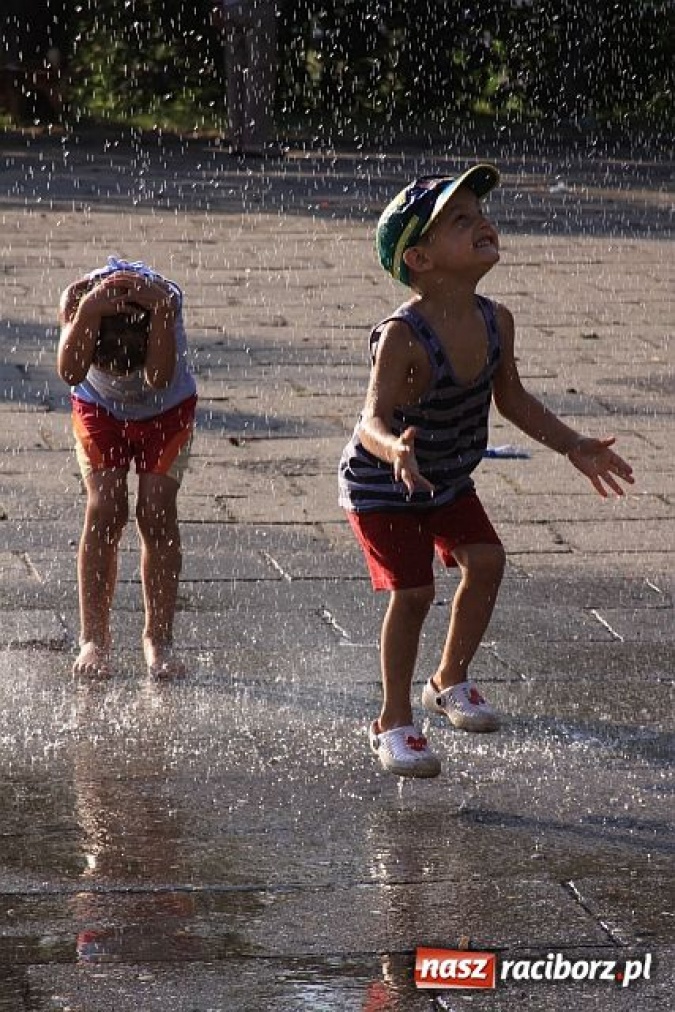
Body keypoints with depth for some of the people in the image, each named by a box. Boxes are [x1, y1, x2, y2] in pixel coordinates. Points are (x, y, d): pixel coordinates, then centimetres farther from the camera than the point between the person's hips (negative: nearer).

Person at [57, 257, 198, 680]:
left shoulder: (165, 297, -35)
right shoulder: (80, 296, -33)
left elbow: (160, 379, -47)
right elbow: (71, 372, -47)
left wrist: (159, 310, -56)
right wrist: (88, 311, -58)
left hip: (166, 412, 0)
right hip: (100, 409, 0)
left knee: (157, 514, -10)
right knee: (105, 511, -12)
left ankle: (160, 638, -2)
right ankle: (94, 639, -7)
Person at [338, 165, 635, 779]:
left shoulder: (495, 322, -11)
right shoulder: (402, 337, -33)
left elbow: (512, 399, 5)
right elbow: (373, 419, -41)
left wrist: (573, 445, 2)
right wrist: (396, 450, -63)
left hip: (448, 479, 6)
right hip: (381, 483, -6)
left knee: (485, 561, -6)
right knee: (413, 591, -11)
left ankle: (451, 681, 18)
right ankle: (394, 724, 7)